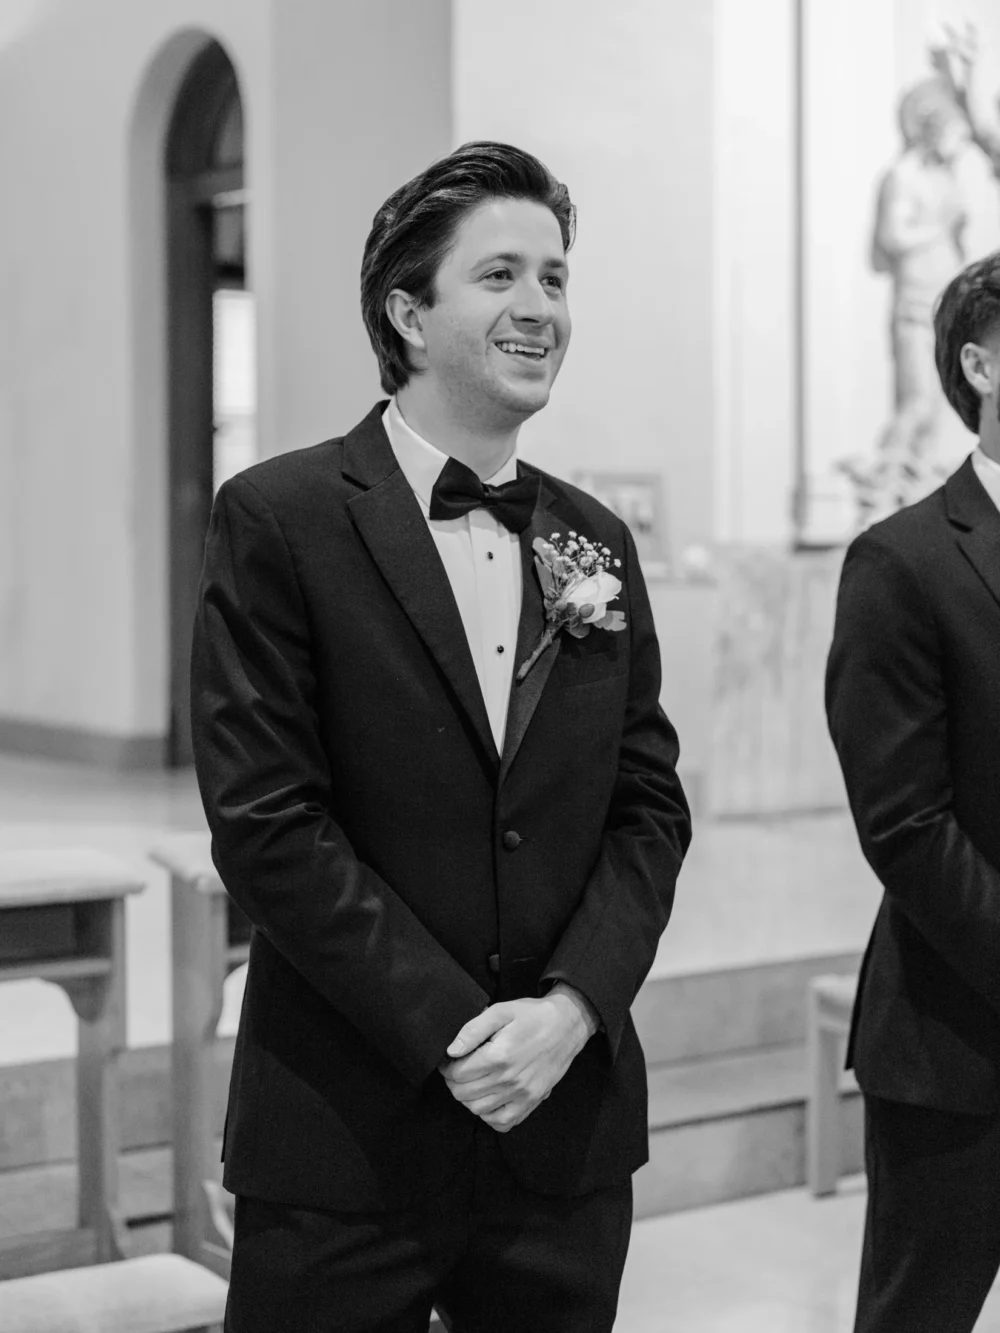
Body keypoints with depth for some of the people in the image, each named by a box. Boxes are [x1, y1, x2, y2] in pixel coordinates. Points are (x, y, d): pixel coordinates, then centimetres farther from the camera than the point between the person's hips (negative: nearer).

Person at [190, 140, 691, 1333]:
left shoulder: (594, 542, 9)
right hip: (347, 1139, -4)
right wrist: (451, 1031, -14)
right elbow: (265, 821, -12)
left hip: (569, 1127, 4)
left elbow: (649, 805, 7)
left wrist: (572, 1005, -8)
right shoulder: (278, 518, -7)